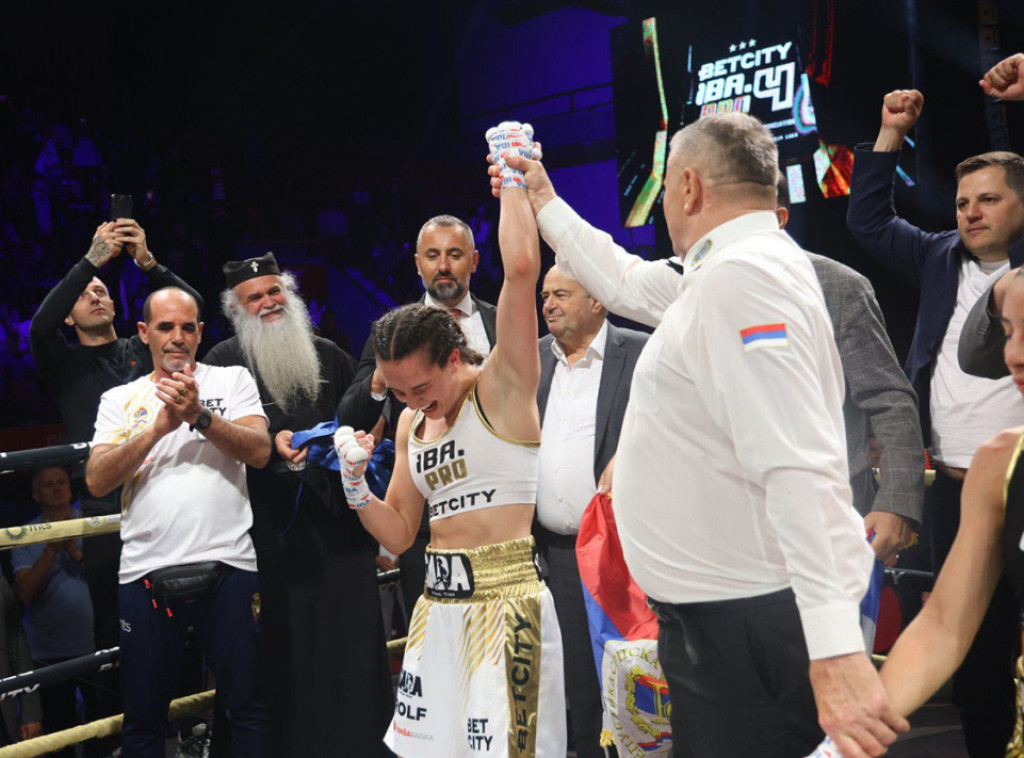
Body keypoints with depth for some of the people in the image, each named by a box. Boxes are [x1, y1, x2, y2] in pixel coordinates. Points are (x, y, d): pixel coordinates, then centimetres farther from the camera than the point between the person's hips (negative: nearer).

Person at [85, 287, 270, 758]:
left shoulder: (232, 380, 8)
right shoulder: (119, 400, 12)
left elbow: (259, 451, -5)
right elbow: (97, 481, -1)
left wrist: (199, 415, -18)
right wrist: (159, 426, -12)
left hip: (226, 564, -1)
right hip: (146, 572, 2)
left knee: (246, 706, 5)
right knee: (142, 716, 11)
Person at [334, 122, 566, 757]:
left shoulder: (503, 384, -6)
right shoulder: (412, 426, 13)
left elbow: (521, 265, -20)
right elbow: (398, 533, 17)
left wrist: (513, 174, -9)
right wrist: (355, 480, 1)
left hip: (505, 600, -7)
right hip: (436, 604, 7)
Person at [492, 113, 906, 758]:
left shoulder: (741, 276, -20)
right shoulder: (719, 274, 11)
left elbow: (800, 469, -29)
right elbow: (624, 283, 29)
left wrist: (836, 652, -32)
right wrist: (544, 201, 37)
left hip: (745, 628, -10)